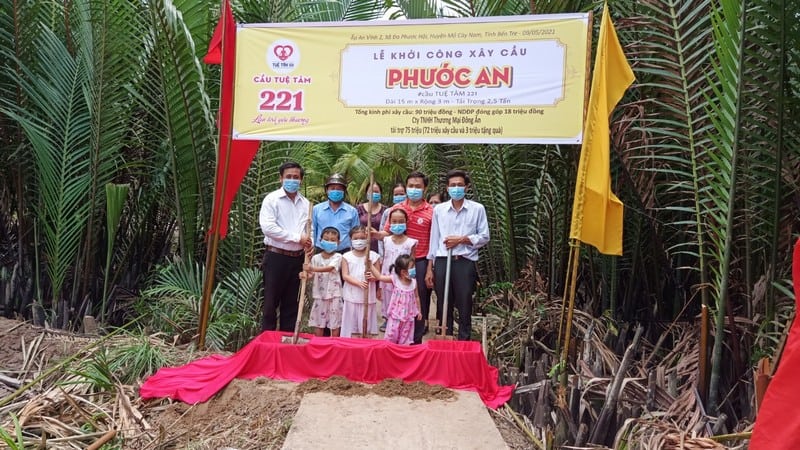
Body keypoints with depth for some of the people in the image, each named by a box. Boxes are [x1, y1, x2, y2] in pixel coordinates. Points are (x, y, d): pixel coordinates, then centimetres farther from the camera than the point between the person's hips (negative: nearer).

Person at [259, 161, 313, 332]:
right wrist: (297, 238, -17)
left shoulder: (305, 203, 10)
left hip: (297, 258, 5)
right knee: (271, 302, 1)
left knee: (291, 303, 12)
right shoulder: (272, 199, -6)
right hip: (276, 257, -5)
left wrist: (309, 244, -7)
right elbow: (268, 227, -17)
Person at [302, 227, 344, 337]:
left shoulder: (337, 257, -5)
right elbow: (312, 275, 2)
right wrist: (305, 275, -21)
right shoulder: (316, 258, 4)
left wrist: (313, 268, -35)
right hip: (319, 294, 3)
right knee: (318, 322, 9)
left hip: (334, 294, -2)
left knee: (335, 323, 5)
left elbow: (330, 268, -23)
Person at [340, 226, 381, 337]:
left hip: (368, 296, 0)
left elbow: (378, 275, 3)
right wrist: (359, 283, -19)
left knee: (366, 322, 7)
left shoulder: (374, 256, 0)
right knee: (351, 323, 6)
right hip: (352, 295, 0)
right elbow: (345, 276, -5)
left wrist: (372, 277, -21)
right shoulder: (347, 256, 0)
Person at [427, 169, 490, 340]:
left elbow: (484, 237, 3)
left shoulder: (477, 209, 2)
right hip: (442, 262, 2)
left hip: (465, 263, -2)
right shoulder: (438, 209, 8)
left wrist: (461, 239, -10)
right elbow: (434, 239, 9)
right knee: (443, 306, 8)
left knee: (464, 307, 3)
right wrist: (430, 267, 7)